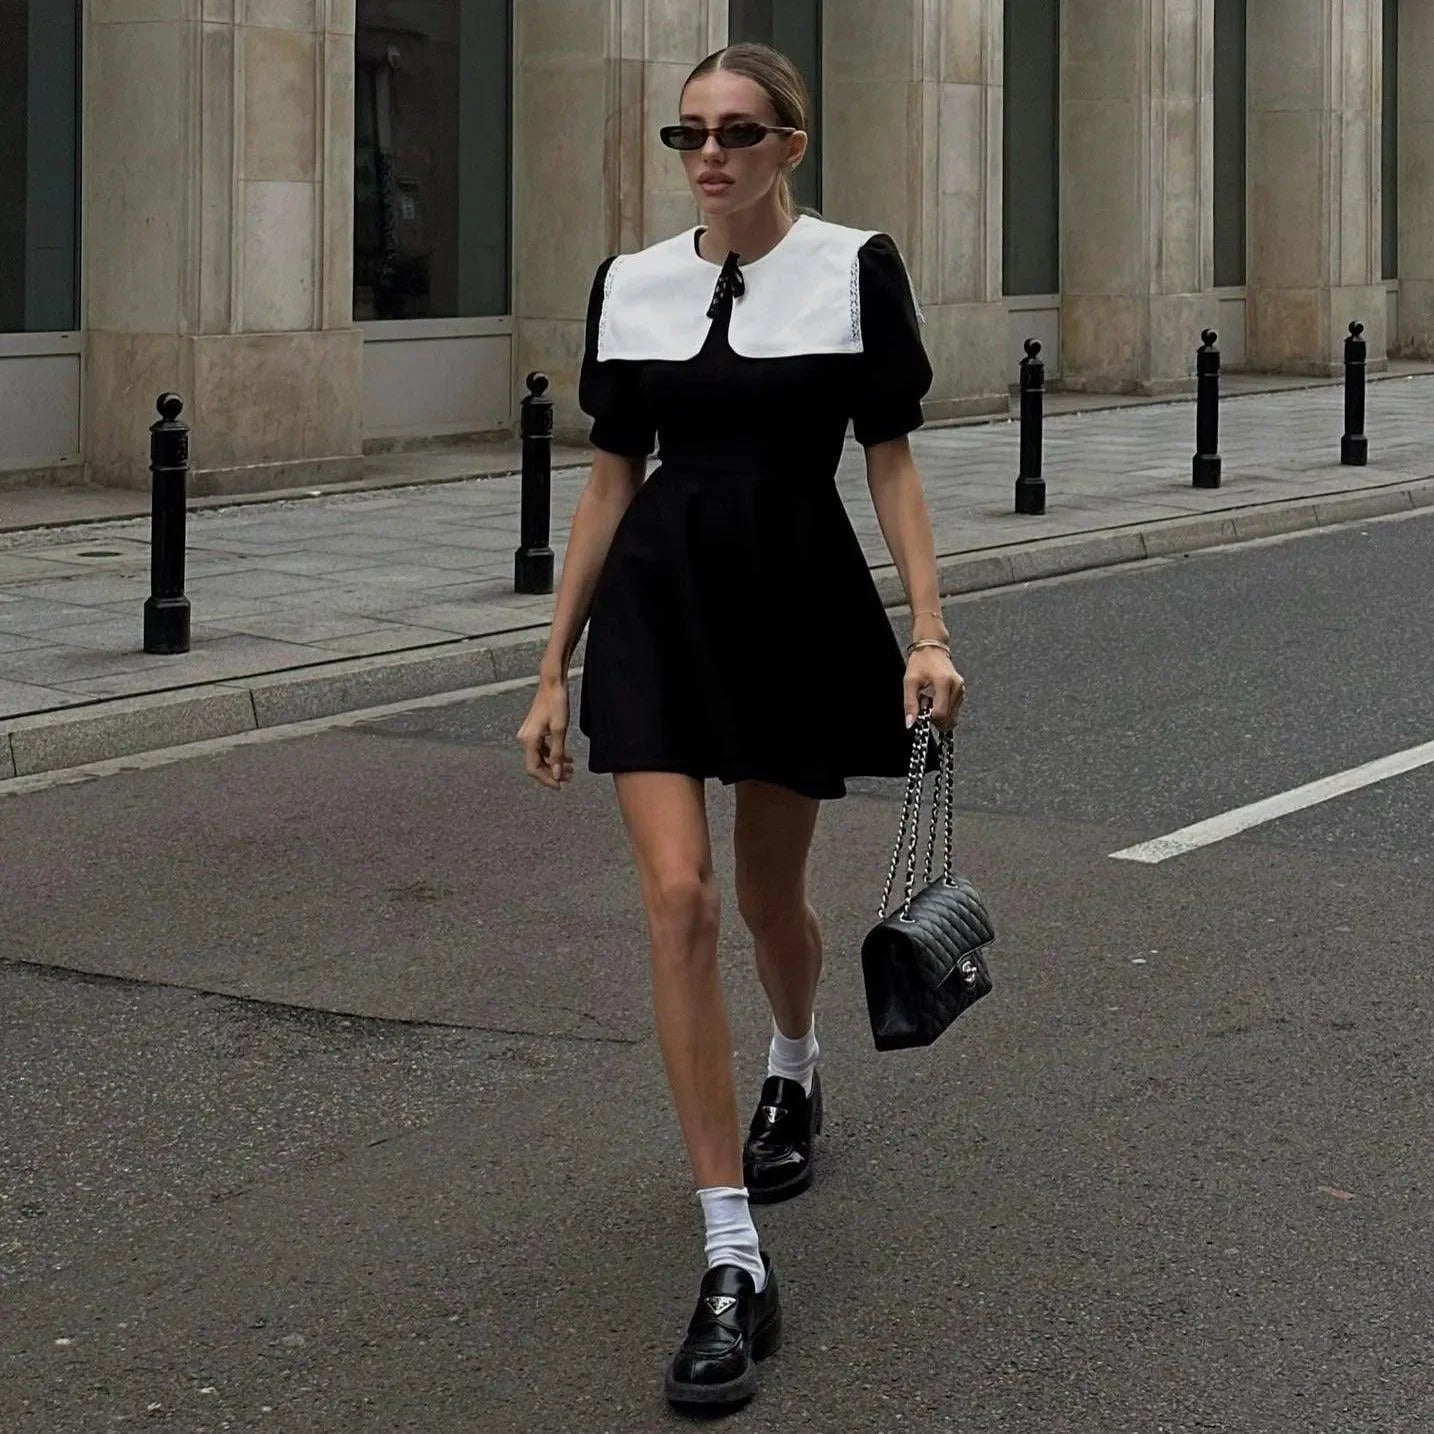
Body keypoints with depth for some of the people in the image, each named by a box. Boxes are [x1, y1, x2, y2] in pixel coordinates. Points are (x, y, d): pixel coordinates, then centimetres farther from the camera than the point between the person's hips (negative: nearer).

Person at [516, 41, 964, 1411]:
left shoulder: (855, 268, -4)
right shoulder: (630, 283, 3)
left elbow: (889, 461, -2)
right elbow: (609, 480, 7)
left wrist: (928, 628, -13)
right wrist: (552, 668, 6)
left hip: (798, 602, -1)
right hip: (657, 603, 1)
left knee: (768, 894, 13)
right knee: (678, 900, -13)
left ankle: (794, 1072, 52)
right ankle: (734, 1269, -12)